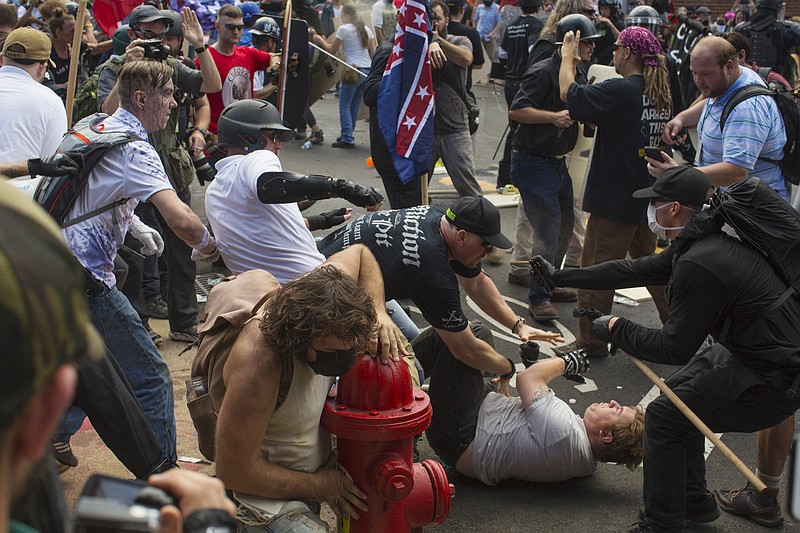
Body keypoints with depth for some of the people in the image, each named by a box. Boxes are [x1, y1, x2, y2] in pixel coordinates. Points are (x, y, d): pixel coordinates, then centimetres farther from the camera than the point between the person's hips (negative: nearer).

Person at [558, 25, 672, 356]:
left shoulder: (621, 90, -20)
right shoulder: (662, 93, 6)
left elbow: (569, 94, -19)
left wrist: (567, 58, -4)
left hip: (614, 201, -8)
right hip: (649, 198, 8)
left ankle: (591, 341, 11)